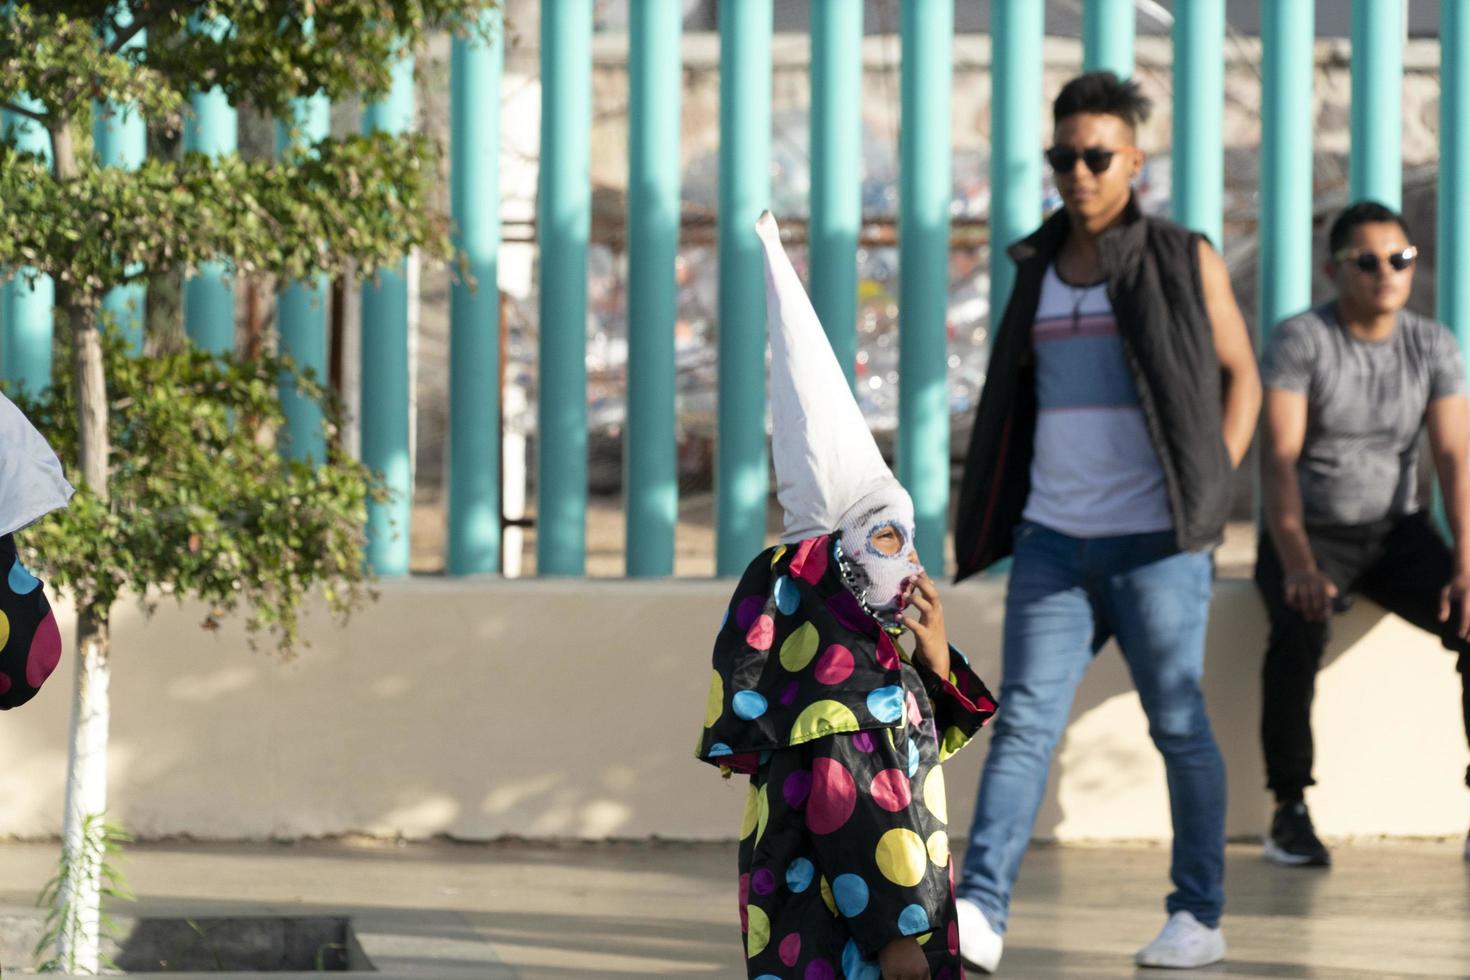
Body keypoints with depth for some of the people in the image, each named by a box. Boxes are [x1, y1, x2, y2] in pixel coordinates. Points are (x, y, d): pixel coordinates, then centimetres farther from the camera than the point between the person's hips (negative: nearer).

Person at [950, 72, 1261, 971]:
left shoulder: (1185, 261, 1)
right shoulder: (1037, 268, 12)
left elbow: (1241, 376, 5)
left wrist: (1210, 491, -6)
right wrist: (999, 516, 13)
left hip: (1155, 543, -3)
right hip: (1052, 540, 4)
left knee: (1179, 724, 2)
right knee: (1025, 721, -6)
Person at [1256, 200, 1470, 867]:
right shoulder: (1298, 341, -11)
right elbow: (1279, 460, -20)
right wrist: (1298, 566, -35)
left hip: (1397, 533, 3)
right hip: (1309, 533, -3)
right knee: (1299, 630, -36)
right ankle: (1290, 812, -26)